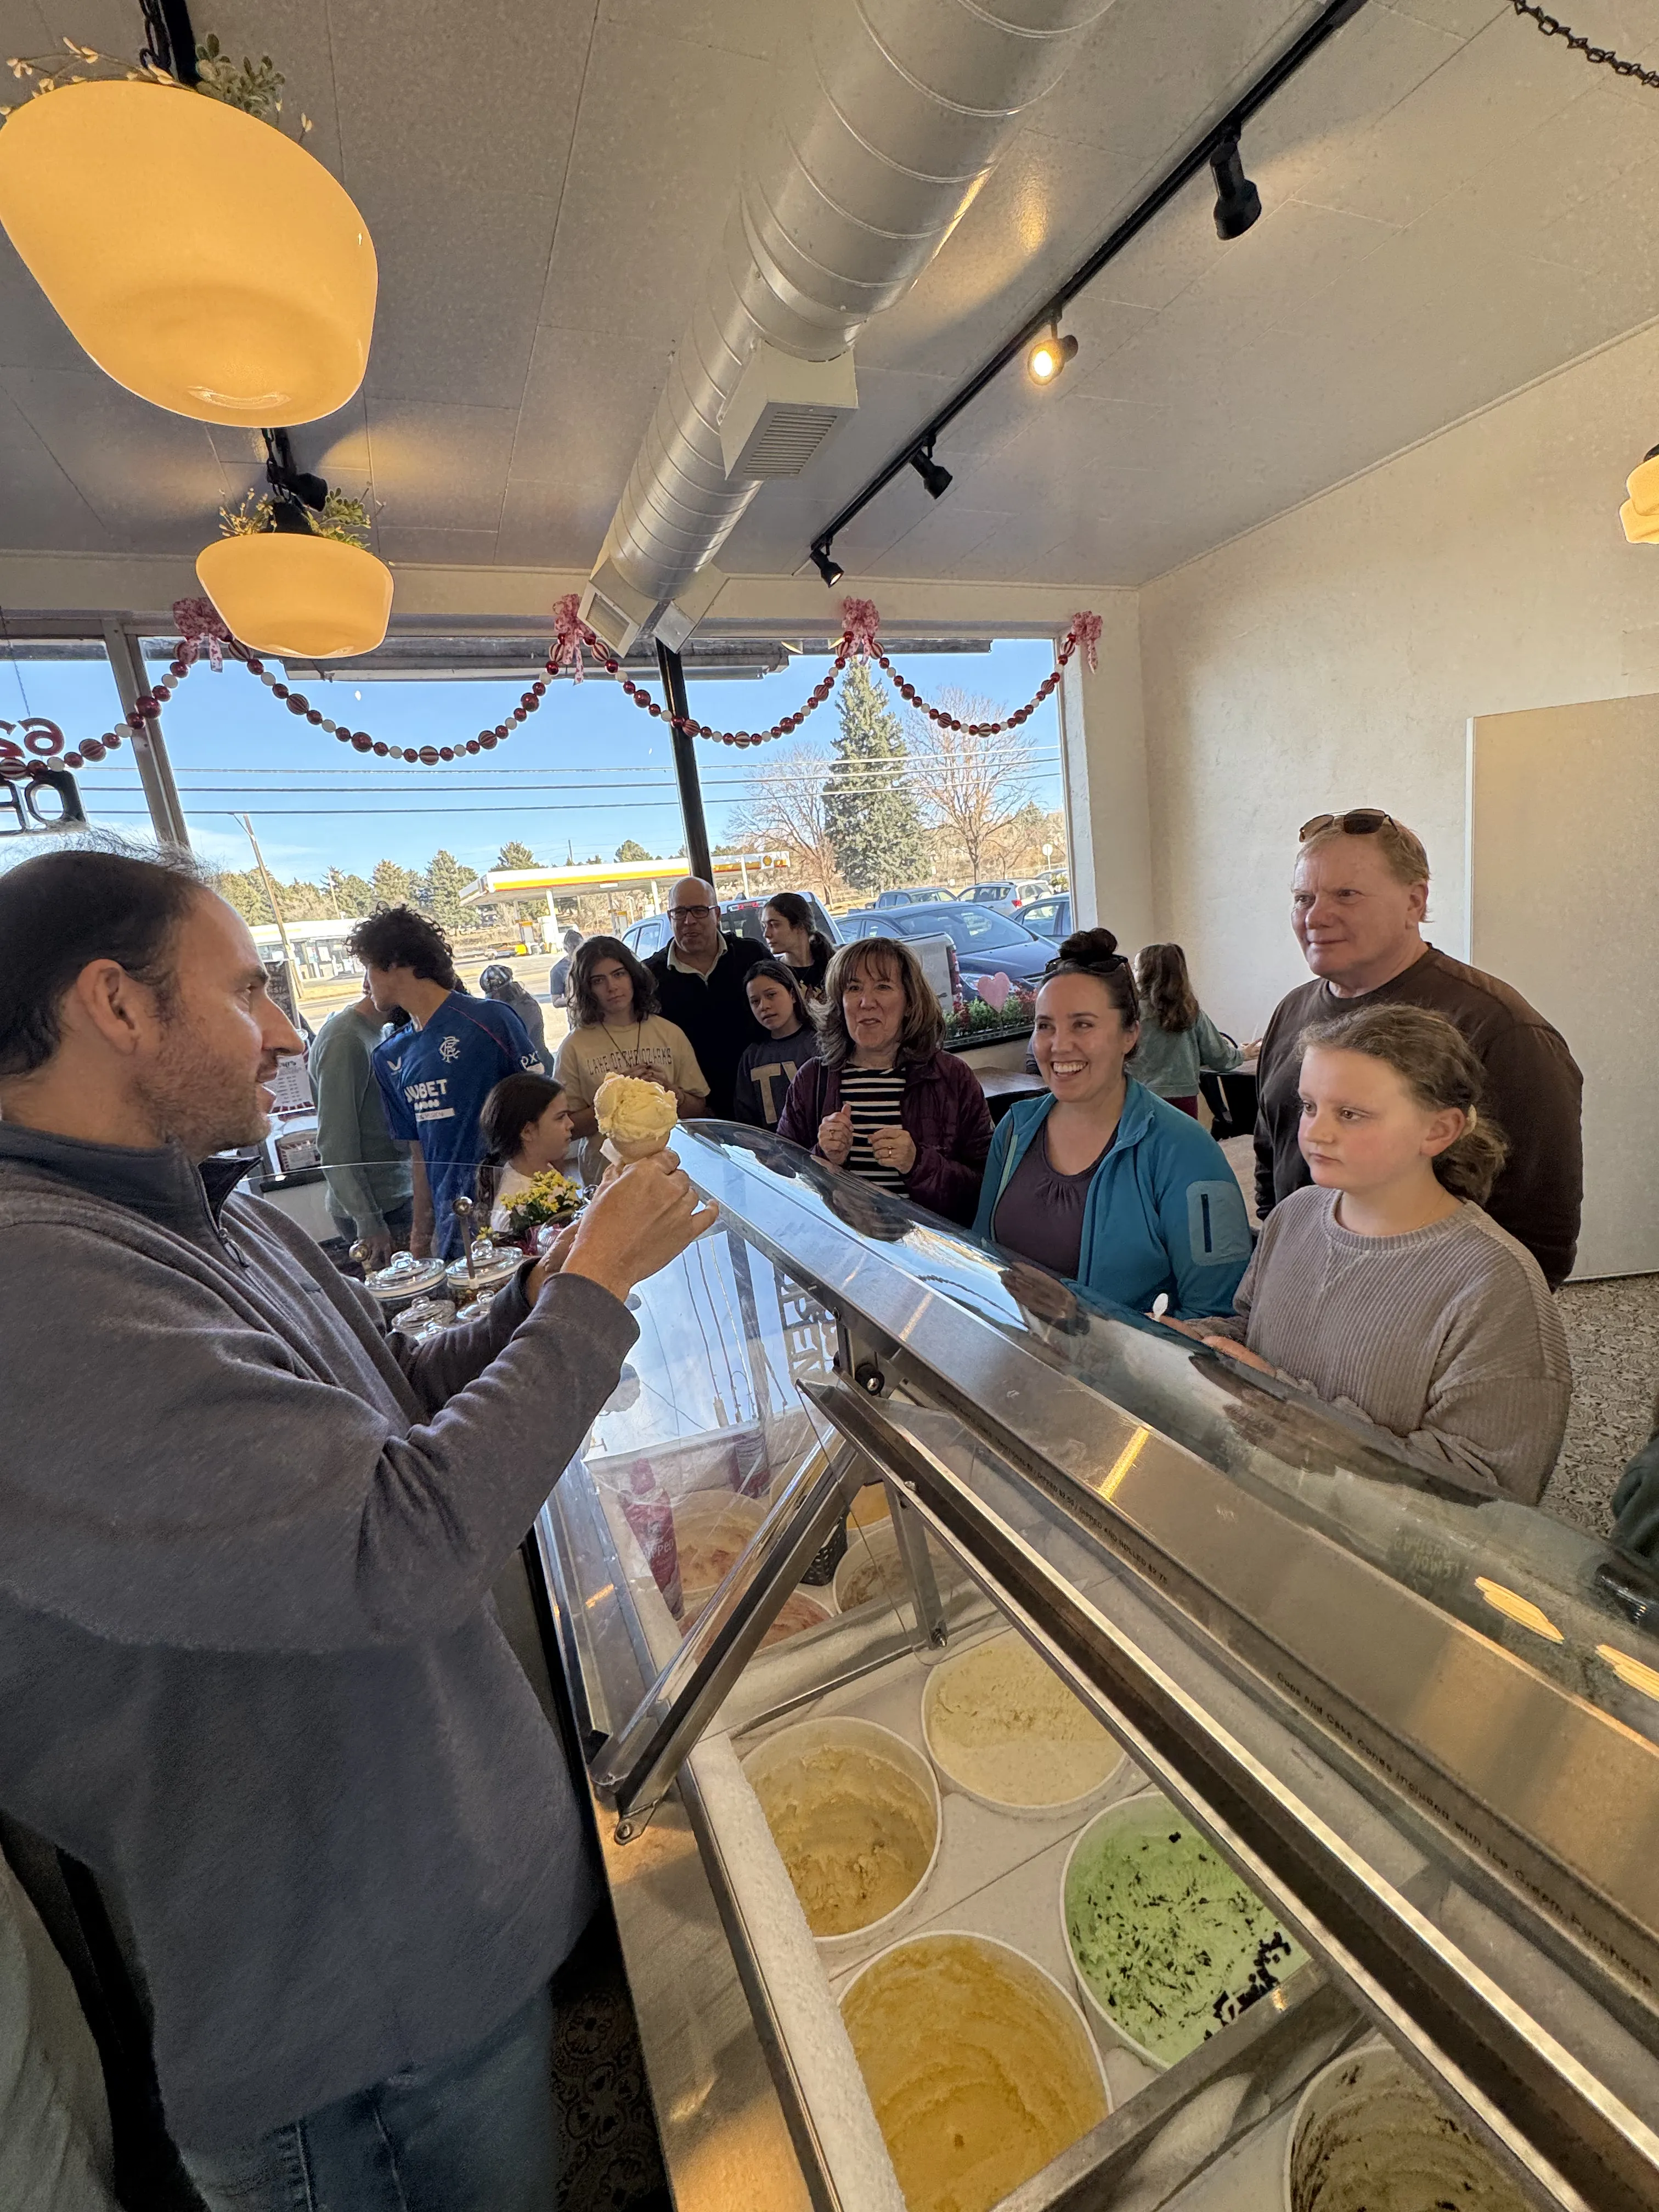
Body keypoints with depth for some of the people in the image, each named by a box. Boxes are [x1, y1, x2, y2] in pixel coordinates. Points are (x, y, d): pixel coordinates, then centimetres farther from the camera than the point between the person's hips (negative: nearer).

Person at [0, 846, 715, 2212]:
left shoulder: (220, 1220, 1)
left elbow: (397, 1411, 9)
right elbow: (405, 1546, -34)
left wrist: (546, 1289, -5)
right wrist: (595, 1291, -23)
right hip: (341, 1995, -7)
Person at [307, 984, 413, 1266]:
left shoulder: (377, 1034, 13)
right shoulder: (346, 1041, -16)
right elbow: (335, 1146, -19)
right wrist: (369, 1223, -20)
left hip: (397, 1197, 9)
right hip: (381, 1210, -9)